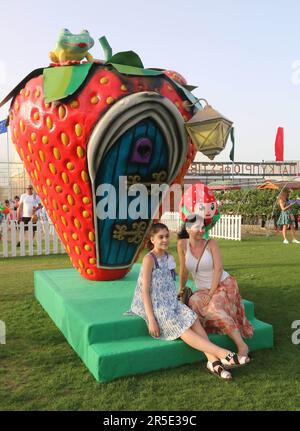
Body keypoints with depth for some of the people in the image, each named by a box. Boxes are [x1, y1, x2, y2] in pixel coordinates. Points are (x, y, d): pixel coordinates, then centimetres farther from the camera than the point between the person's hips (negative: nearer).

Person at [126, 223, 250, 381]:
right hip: (155, 305, -7)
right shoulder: (149, 259, -10)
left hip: (170, 302, 7)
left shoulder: (168, 257, 12)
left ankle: (213, 361, -29)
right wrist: (151, 320, -20)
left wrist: (176, 301, 8)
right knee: (183, 329, -23)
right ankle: (223, 354, -31)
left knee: (194, 319, -20)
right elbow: (145, 291, -14)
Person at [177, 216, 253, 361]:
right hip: (203, 289, 3)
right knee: (194, 303, -28)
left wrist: (211, 293, -18)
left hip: (224, 284, -3)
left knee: (214, 307, -31)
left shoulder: (211, 243, -11)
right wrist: (181, 289, 11)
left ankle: (242, 345, -25)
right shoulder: (182, 244, -7)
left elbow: (218, 269, -13)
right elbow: (183, 271, 3)